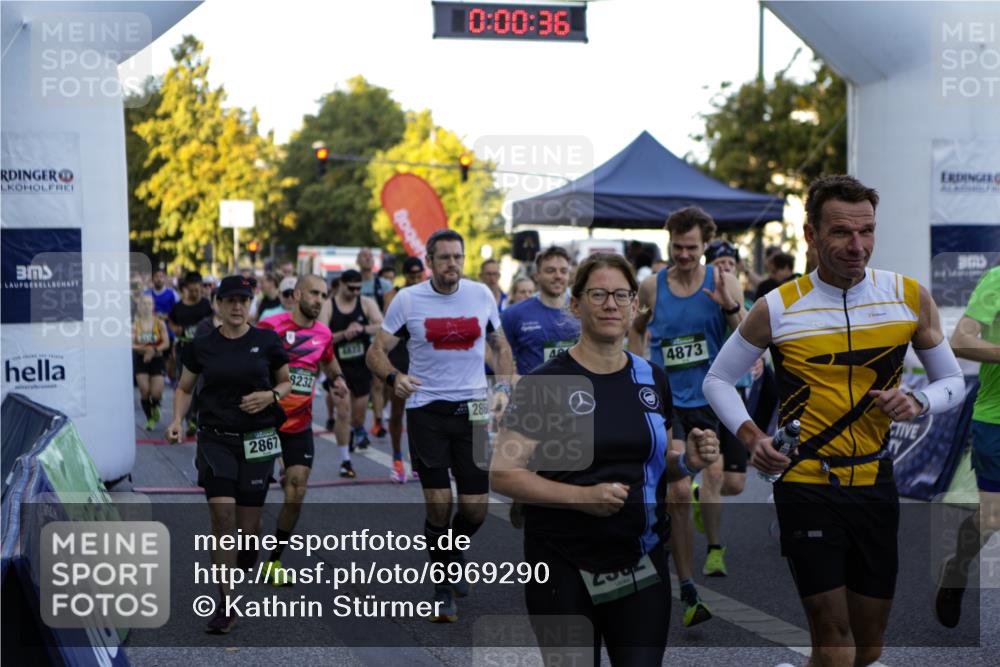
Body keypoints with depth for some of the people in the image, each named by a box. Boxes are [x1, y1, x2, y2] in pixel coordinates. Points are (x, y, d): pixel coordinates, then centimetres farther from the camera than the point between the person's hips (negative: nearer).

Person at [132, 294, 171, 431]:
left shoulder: (159, 323, -3)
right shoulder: (135, 325, -1)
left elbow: (166, 343, -7)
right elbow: (132, 344, -8)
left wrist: (154, 350, -22)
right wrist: (144, 348, -24)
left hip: (157, 359, 0)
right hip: (140, 360, 1)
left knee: (156, 392, -7)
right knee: (144, 391, -6)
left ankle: (155, 406, 30)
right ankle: (150, 419, 11)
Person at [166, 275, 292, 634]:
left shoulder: (267, 341, 1)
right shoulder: (202, 346, 2)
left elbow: (287, 382, 12)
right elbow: (184, 388, 14)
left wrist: (271, 395, -9)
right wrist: (177, 419, -3)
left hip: (257, 440, 0)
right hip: (215, 439, 0)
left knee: (248, 523, 2)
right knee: (222, 513, -15)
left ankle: (245, 567, 39)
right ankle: (226, 603, -9)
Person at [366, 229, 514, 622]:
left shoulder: (482, 295, 4)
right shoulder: (408, 300, -2)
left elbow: (500, 346, 16)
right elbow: (376, 351, 0)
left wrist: (503, 387, 0)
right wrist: (393, 377, -20)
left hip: (473, 410, 2)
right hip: (426, 410, -2)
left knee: (475, 508, 1)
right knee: (438, 505, -7)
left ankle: (453, 553, 35)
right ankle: (443, 591, 10)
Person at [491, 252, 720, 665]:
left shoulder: (653, 380, 9)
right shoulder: (545, 383, -7)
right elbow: (502, 473, -12)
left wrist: (687, 461, -2)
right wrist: (582, 496, -22)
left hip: (641, 564, 4)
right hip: (564, 568, -4)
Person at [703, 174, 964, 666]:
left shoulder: (911, 298, -1)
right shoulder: (776, 309, -6)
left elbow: (952, 381, 10)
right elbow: (718, 379, 6)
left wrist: (918, 403, -12)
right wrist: (749, 436, -11)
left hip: (875, 484, 3)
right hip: (805, 486, -3)